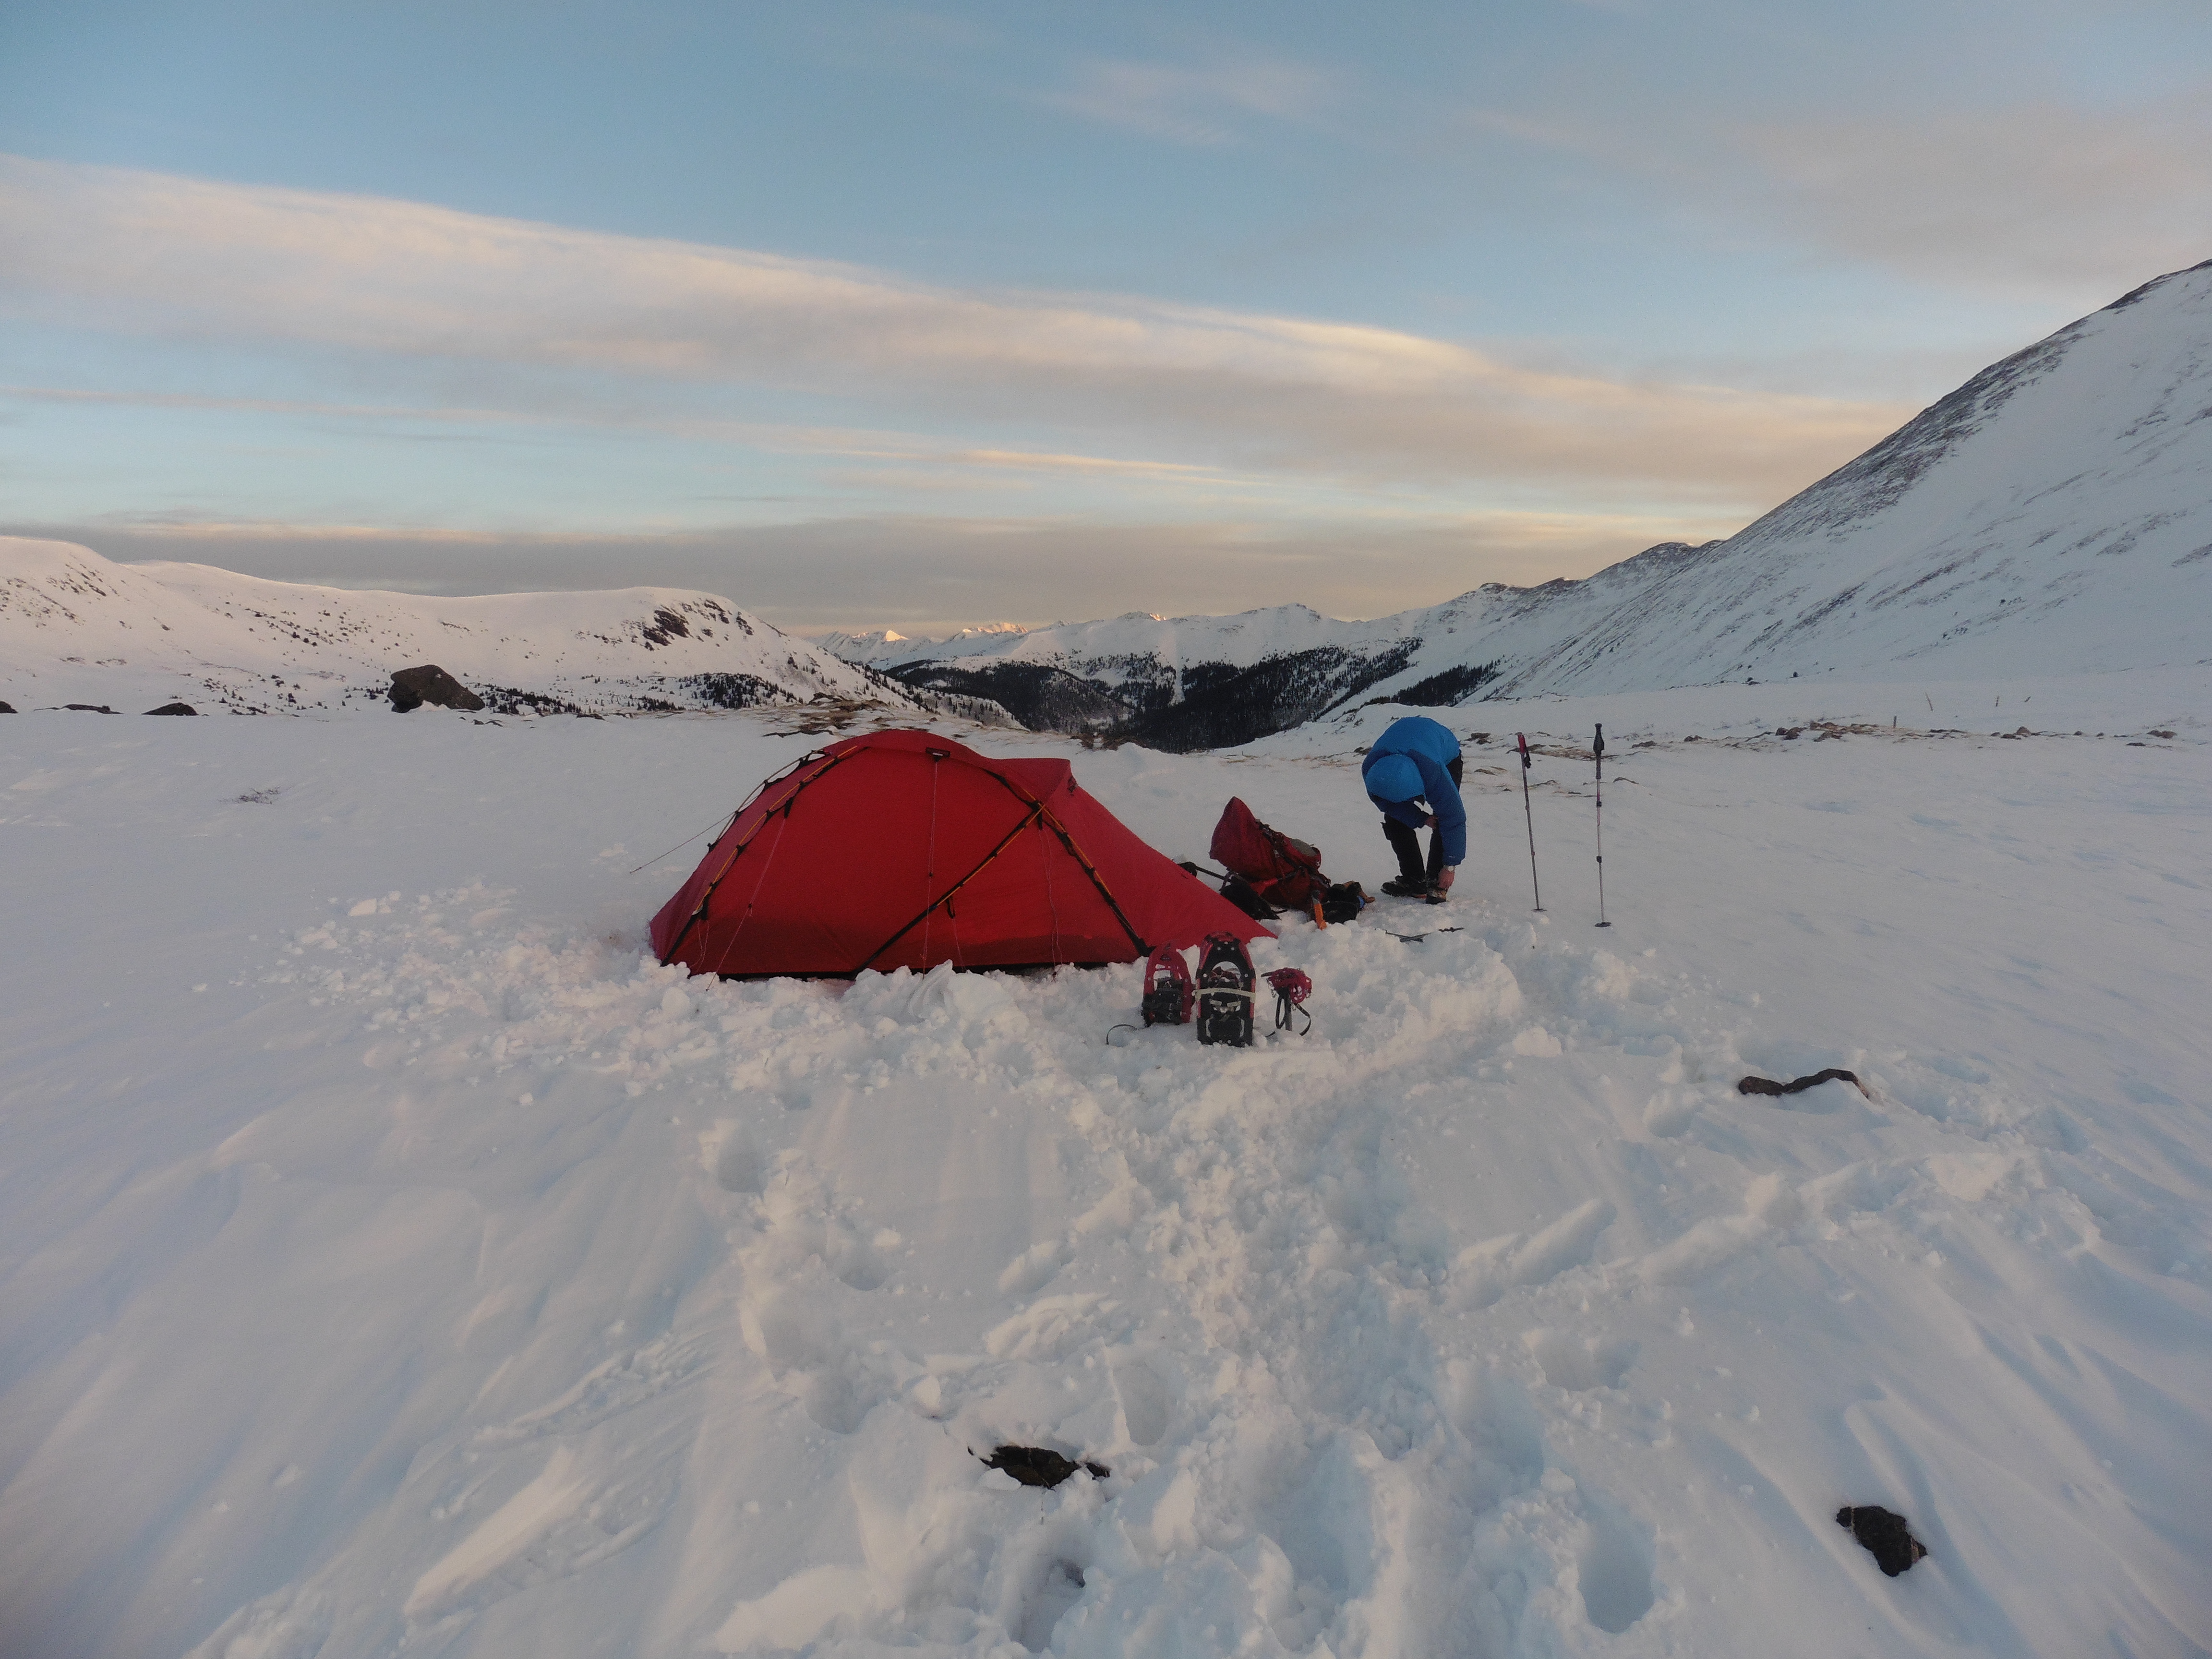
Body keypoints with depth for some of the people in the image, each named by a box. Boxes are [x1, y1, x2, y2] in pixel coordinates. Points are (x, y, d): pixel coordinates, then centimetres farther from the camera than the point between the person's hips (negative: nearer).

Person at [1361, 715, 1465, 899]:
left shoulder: (1434, 772, -48)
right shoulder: (1370, 771, -37)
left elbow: (1454, 818, -38)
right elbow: (1385, 802, -16)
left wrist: (1450, 866, -31)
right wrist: (1421, 820, -24)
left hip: (1447, 757, -4)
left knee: (1446, 821, -20)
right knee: (1394, 821, -9)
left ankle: (1435, 881, -12)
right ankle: (1414, 881, -2)